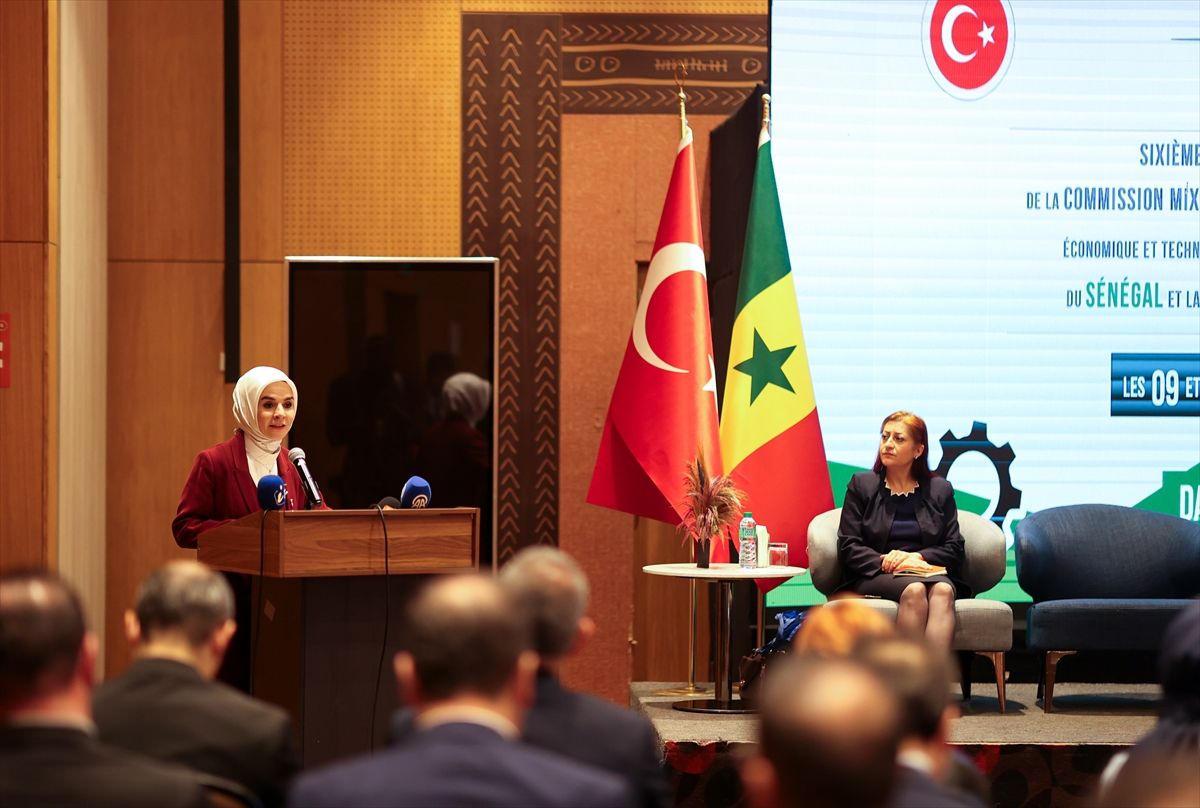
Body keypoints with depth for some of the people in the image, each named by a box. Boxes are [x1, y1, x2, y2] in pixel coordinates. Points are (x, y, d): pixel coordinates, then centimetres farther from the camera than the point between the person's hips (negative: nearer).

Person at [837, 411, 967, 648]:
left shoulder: (940, 490, 17)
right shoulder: (861, 485, 13)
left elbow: (954, 549, 11)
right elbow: (848, 547, 4)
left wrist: (918, 557, -8)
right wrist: (885, 562, -13)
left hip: (928, 572, 1)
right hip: (873, 576, -1)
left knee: (943, 591, -35)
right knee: (914, 591, -36)